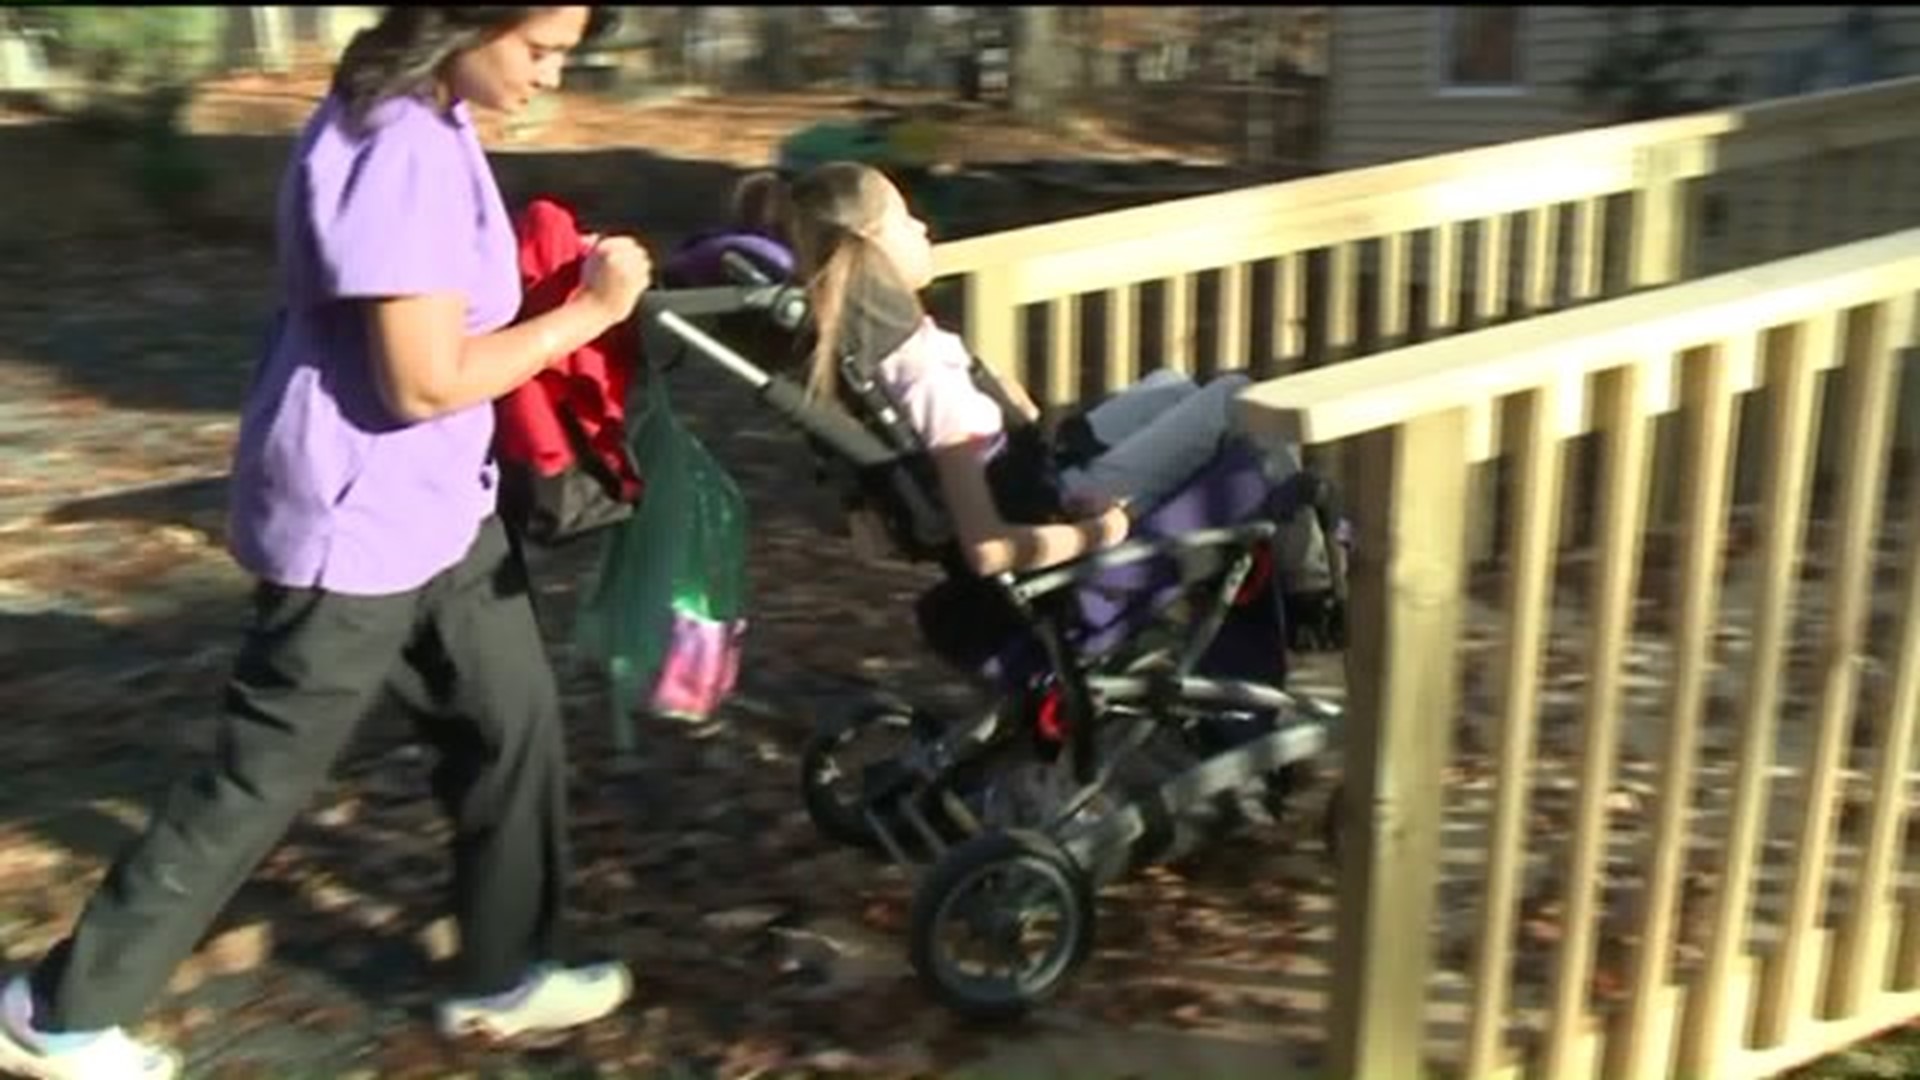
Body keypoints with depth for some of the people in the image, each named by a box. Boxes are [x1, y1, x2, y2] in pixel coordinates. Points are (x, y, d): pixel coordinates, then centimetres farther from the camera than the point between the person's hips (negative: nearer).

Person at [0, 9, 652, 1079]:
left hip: (432, 507, 9)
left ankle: (501, 975, 33)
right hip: (357, 525, -9)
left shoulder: (429, 123, 5)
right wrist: (587, 313, -18)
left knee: (515, 723, 15)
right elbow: (425, 381, -26)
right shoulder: (400, 149, -26)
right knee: (262, 777, 5)